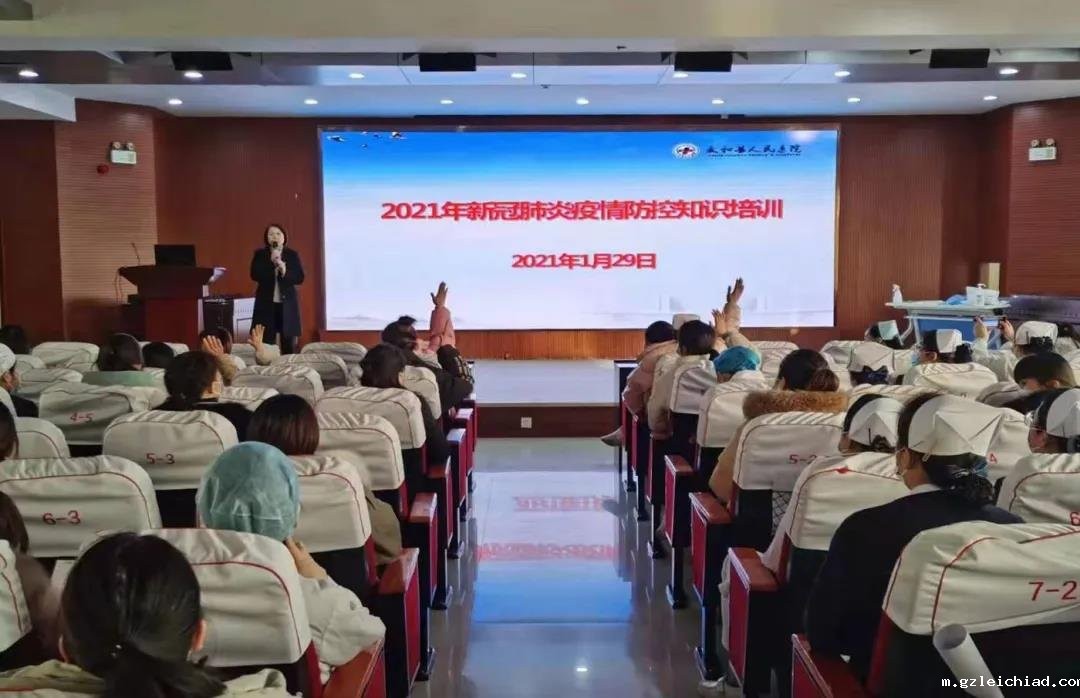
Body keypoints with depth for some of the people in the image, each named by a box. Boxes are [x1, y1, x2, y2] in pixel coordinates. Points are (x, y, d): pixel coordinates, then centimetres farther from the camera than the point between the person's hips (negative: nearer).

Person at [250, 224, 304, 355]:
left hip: (287, 303, 0)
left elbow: (300, 278, -1)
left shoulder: (292, 254, 5)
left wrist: (285, 271, -18)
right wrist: (271, 262, -15)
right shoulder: (260, 254, 5)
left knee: (289, 344, 3)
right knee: (266, 343, -3)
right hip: (266, 303, 0)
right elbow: (255, 275, -7)